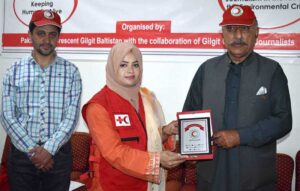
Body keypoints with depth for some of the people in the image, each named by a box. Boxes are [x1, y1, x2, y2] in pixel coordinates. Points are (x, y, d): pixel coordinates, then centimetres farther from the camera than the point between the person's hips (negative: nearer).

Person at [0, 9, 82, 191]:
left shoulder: (71, 71, 1)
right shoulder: (15, 71, 3)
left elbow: (72, 116, -5)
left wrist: (49, 149, -14)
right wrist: (32, 149, -11)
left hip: (58, 153, 0)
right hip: (21, 152, 1)